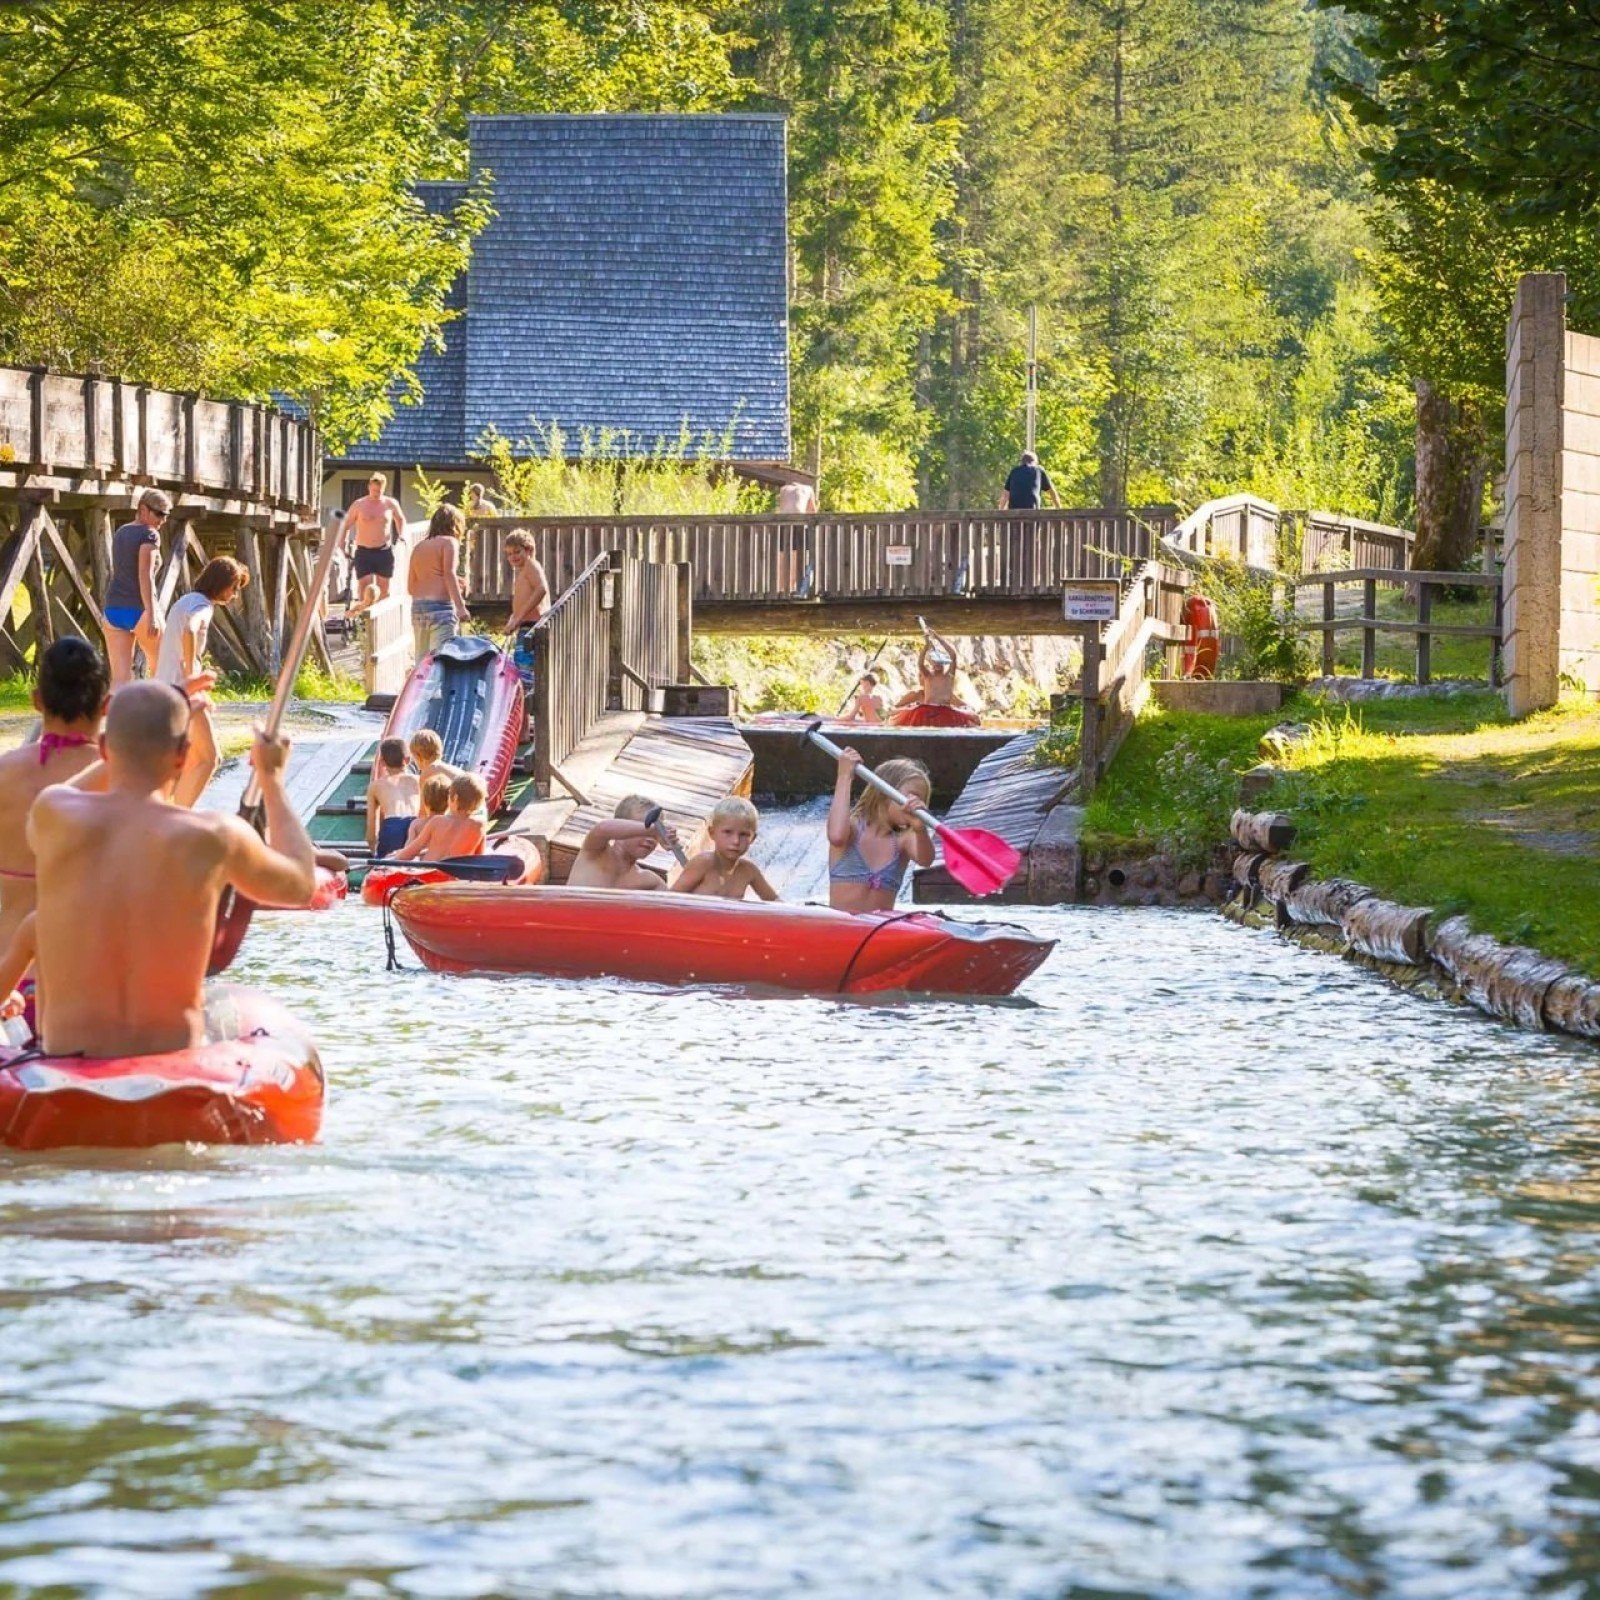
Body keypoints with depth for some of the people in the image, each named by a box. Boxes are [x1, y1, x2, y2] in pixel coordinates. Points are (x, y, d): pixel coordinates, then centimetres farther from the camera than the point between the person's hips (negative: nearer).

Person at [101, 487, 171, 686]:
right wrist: (152, 615, -24)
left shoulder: (120, 533, 17)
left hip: (114, 609, 6)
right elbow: (145, 575, -18)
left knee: (120, 677, -2)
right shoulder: (149, 535, -8)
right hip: (140, 609, -6)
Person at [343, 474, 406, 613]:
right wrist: (345, 545, -5)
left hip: (384, 551, 1)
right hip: (363, 552, -1)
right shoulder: (359, 505, -1)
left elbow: (400, 519, 22)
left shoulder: (391, 504, 2)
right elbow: (346, 526, 6)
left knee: (384, 589, 6)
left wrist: (401, 535, 8)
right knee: (364, 587, -14)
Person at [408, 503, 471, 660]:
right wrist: (460, 606, -19)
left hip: (417, 607, 7)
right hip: (441, 607, -7)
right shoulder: (449, 542, 1)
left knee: (422, 660, 9)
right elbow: (449, 574, -13)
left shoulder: (419, 546, 20)